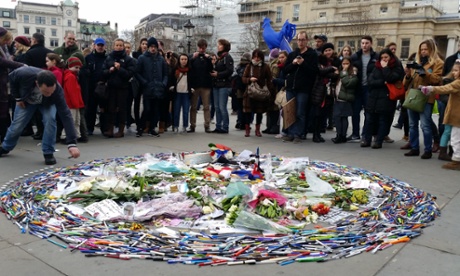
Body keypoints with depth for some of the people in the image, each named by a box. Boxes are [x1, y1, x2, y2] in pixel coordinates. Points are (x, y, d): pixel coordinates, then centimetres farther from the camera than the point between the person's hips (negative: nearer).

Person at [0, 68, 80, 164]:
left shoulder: (57, 90, -44)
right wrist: (17, 98, -14)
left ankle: (48, 153, -9)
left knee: (50, 119, -27)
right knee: (17, 125, 5)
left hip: (47, 103, -1)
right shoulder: (25, 74, -43)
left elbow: (65, 115, -46)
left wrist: (72, 143, -52)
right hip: (26, 100, 1)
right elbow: (11, 77, -17)